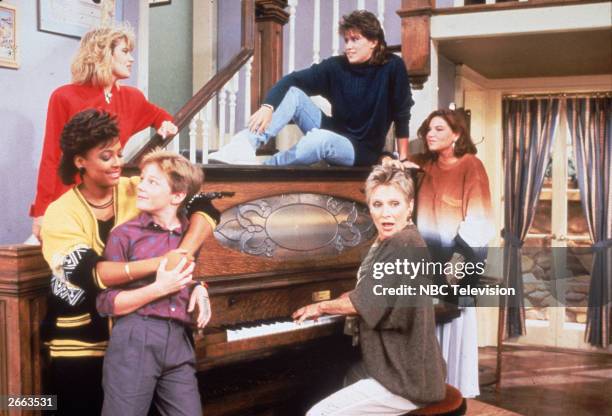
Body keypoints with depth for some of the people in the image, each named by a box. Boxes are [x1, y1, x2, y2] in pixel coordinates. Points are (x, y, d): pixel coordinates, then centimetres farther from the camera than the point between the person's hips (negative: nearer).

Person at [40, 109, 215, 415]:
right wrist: (160, 263, -37)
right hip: (80, 342, -2)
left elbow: (203, 209, -15)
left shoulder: (137, 191, -5)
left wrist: (181, 256, -33)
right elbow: (88, 273, -26)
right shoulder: (61, 213, -11)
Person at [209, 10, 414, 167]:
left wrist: (403, 159, -10)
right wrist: (267, 106, -32)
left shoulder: (393, 67, -13)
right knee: (293, 93, -17)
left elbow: (402, 114, -10)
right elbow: (292, 79, -14)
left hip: (362, 150, -4)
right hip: (333, 132, 4)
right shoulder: (336, 66, -6)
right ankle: (243, 145, -33)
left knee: (321, 139, -38)